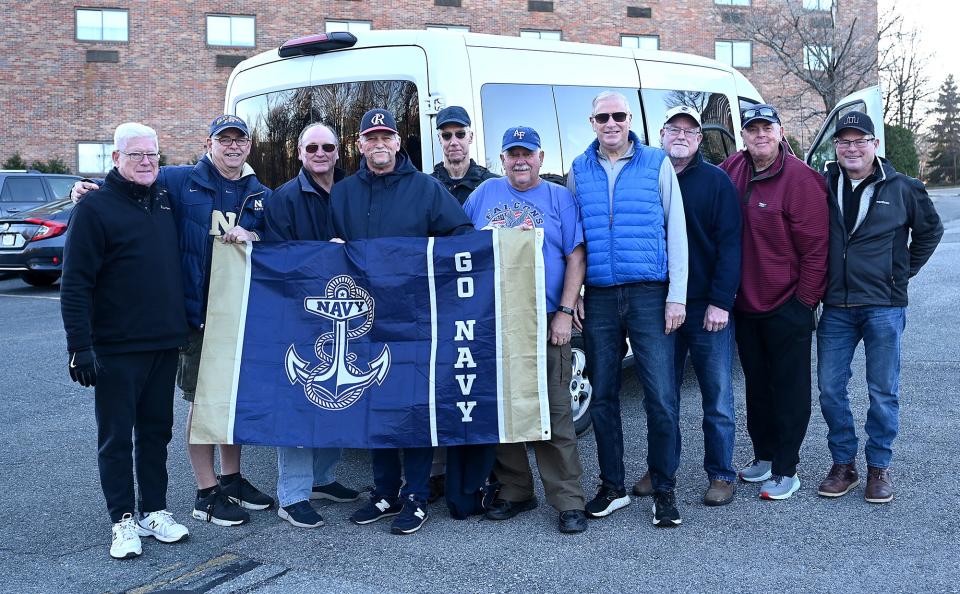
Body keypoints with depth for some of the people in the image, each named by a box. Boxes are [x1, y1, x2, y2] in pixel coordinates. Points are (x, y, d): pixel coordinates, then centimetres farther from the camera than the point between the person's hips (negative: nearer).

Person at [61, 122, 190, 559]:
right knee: (116, 436, 4)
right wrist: (80, 346, -17)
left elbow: (177, 267, 25)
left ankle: (155, 511, 23)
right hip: (116, 348, -5)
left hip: (165, 343, 6)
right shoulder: (95, 208, -8)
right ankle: (123, 521, 13)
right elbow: (74, 284, -12)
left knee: (156, 430, 13)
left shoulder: (164, 201, 9)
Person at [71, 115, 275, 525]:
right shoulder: (180, 181, -1)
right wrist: (89, 190, -14)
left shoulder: (260, 195, 11)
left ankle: (231, 479, 29)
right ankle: (206, 495, 13)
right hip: (197, 312, -4)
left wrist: (251, 236, -12)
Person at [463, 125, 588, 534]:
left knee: (555, 412, -5)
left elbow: (576, 258, 1)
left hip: (546, 321, -3)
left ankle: (568, 500, 0)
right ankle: (515, 490, 21)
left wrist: (564, 312, -8)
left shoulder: (559, 198, 6)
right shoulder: (485, 194, 13)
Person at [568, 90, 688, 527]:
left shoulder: (657, 164, 3)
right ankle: (612, 487, 22)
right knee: (602, 396, 9)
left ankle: (664, 491, 9)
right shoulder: (579, 171, 10)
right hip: (598, 298, 3)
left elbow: (676, 231, 1)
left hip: (648, 294, -3)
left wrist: (676, 295, -6)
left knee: (661, 397, -5)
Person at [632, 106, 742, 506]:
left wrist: (720, 302, -13)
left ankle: (721, 473, 16)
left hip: (707, 309, -2)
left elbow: (729, 244, -5)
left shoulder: (715, 181, 0)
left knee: (717, 397, 4)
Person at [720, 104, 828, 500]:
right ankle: (764, 456, 31)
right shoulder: (734, 169, 3)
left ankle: (786, 470, 12)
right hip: (746, 304, 7)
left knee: (790, 388, 4)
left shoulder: (799, 179, -14)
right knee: (757, 385, 17)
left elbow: (816, 246, -14)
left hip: (787, 306, -6)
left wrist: (805, 300, -13)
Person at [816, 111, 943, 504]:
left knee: (883, 392, 4)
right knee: (830, 389, 5)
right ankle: (843, 464, 19)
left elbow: (931, 229, 14)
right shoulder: (823, 187, 3)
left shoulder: (901, 188, -1)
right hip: (835, 307, 2)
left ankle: (879, 467, 17)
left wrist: (906, 270, 10)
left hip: (884, 306, -2)